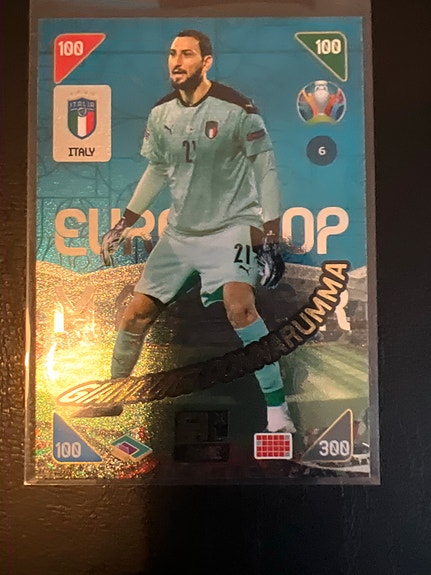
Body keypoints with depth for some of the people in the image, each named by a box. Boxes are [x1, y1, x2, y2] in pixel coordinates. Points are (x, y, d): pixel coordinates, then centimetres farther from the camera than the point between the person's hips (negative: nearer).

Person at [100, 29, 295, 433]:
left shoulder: (237, 109, -11)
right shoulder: (161, 113, 4)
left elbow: (266, 172, -8)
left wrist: (271, 239, -15)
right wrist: (122, 225, 15)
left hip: (232, 225, -5)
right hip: (180, 231, 5)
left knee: (238, 306, -29)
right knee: (137, 314, 5)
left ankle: (277, 407, -13)